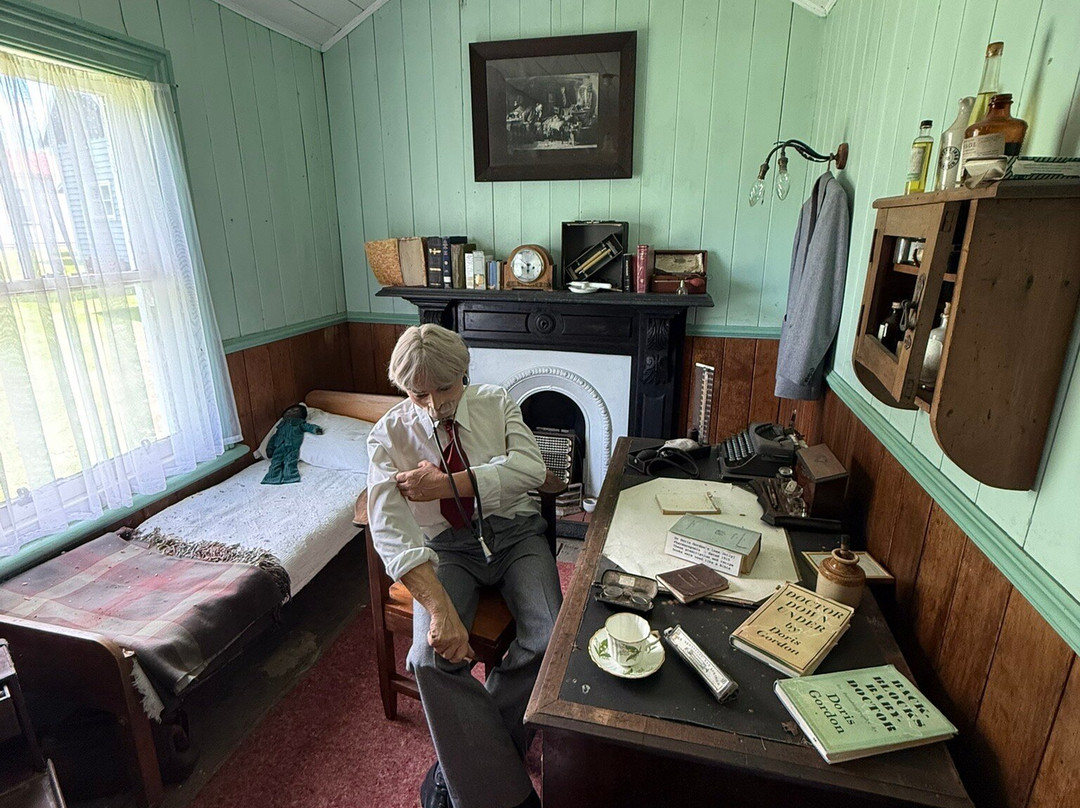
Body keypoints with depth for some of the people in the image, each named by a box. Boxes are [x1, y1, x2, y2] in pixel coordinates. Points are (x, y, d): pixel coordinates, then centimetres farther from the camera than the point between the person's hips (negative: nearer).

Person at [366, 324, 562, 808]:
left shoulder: (496, 404, 0)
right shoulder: (389, 435, -7)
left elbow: (530, 468, -16)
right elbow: (389, 530, -20)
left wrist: (445, 484, -23)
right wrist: (440, 607, -33)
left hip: (515, 534, 1)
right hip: (447, 548, -1)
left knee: (549, 641, -22)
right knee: (431, 657, -25)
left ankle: (458, 766, 2)